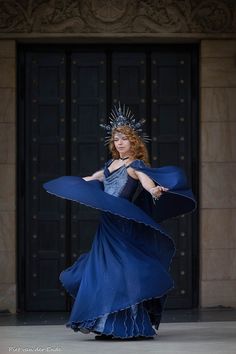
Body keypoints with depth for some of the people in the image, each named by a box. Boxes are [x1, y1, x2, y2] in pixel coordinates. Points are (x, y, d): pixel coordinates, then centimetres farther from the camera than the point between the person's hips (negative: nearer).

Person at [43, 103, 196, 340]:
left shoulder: (136, 166, -6)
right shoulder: (111, 164, 16)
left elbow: (145, 179, -29)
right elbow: (92, 179, 36)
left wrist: (153, 190, -52)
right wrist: (71, 184, 52)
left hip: (124, 226, -8)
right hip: (108, 225, 8)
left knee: (123, 272, -12)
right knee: (103, 272, 7)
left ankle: (131, 326, -9)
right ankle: (109, 327, 11)